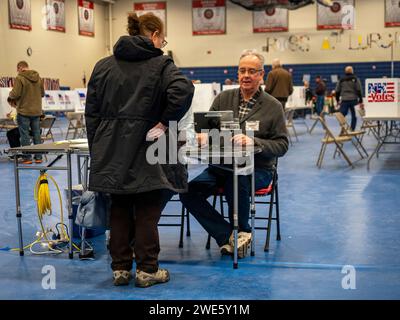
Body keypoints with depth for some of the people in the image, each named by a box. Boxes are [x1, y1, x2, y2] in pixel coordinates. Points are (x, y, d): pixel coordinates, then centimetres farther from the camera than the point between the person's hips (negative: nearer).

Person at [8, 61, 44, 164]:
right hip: (36, 111, 5)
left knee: (25, 134, 3)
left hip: (24, 111, -5)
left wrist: (10, 96, 2)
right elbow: (42, 93, 11)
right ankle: (38, 157, 14)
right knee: (37, 133, 11)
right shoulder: (38, 78, 5)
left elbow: (15, 94, -18)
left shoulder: (20, 78, -13)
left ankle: (27, 157, 5)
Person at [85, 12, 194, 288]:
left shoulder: (104, 65, 10)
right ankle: (147, 270, 12)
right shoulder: (161, 64, -4)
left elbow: (91, 111, 8)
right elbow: (183, 90, -23)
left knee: (119, 210, 12)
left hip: (112, 151, 4)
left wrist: (96, 149, 12)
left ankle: (120, 268, 19)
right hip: (146, 151, -4)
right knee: (147, 212, 6)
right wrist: (165, 122, -11)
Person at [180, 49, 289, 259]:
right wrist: (202, 135, -19)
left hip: (256, 169, -3)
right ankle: (229, 235, -8)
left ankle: (241, 231, -7)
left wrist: (253, 142, -22)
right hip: (221, 165, 4)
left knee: (236, 182, -36)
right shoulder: (223, 99, 10)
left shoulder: (273, 106, 1)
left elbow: (282, 145, -4)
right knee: (189, 192, -19)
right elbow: (207, 129, 7)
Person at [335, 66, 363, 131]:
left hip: (344, 100, 1)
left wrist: (338, 100, 22)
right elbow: (359, 91, -3)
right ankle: (352, 130, 8)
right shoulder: (355, 79, 1)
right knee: (354, 116, 9)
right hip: (353, 100, -1)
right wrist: (360, 101, -1)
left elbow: (337, 91, 11)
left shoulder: (341, 80, 9)